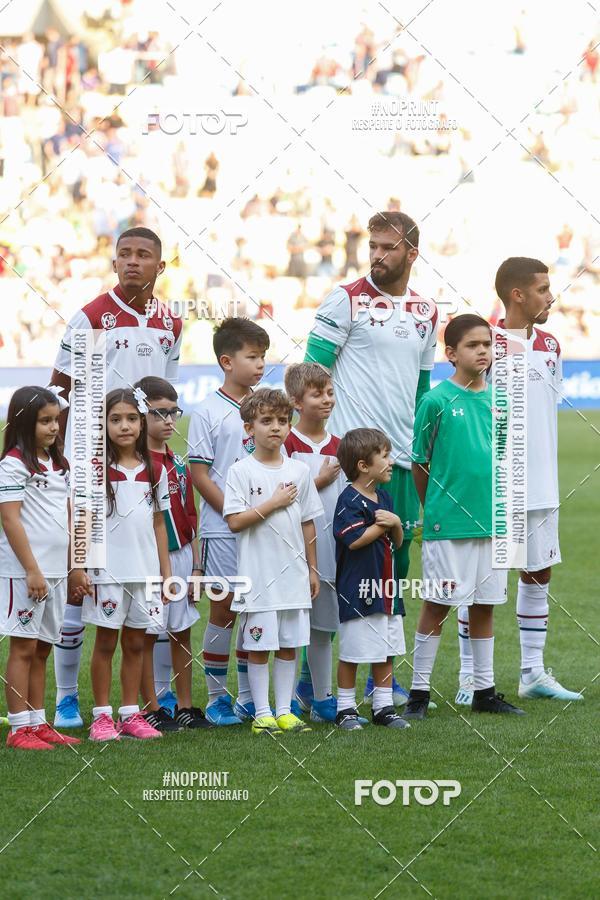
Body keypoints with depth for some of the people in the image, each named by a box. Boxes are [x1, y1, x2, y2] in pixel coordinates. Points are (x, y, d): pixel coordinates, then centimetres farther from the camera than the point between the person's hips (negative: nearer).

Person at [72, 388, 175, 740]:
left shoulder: (155, 471, 6)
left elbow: (159, 523, 11)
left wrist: (166, 573, 10)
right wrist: (78, 566, -11)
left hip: (145, 571, 3)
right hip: (107, 570, -3)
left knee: (136, 643, 8)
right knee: (106, 642, 2)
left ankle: (131, 714, 15)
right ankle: (102, 715, 7)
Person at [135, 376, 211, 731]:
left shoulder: (179, 463, 12)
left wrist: (195, 565, 14)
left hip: (181, 555, 7)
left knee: (182, 632, 12)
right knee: (148, 635, 0)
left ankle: (185, 707, 19)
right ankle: (153, 710, 6)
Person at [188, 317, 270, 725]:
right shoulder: (209, 412, -6)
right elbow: (199, 474, -8)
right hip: (223, 530, -5)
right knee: (224, 608, 0)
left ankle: (248, 696, 16)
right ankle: (217, 696, 9)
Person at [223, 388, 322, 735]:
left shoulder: (300, 470, 8)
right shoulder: (242, 471, -5)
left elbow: (308, 523, 13)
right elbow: (235, 521, -12)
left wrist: (312, 569, 12)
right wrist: (274, 503, -14)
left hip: (293, 573, 4)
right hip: (258, 573, -4)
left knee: (289, 644, 8)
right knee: (259, 646, 0)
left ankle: (284, 710, 15)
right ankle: (262, 713, 7)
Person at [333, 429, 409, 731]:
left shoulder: (383, 497, 13)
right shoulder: (349, 500, -13)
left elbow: (397, 542, 17)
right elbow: (355, 540, -23)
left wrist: (395, 524, -5)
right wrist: (382, 524, -11)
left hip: (385, 587, 8)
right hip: (357, 589, -8)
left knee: (386, 651, 12)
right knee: (351, 654, 0)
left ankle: (383, 706, 20)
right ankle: (345, 708, 9)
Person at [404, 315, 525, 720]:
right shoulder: (437, 401, -8)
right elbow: (419, 463, -2)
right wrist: (434, 508, 3)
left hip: (492, 520, 5)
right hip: (447, 522, -5)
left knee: (485, 604, 11)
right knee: (437, 604, 0)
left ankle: (485, 691, 20)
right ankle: (419, 691, 8)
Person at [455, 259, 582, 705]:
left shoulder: (550, 346, 9)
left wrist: (545, 473, 16)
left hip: (540, 485, 7)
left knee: (539, 574, 10)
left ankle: (534, 673, 18)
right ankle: (469, 677, 7)